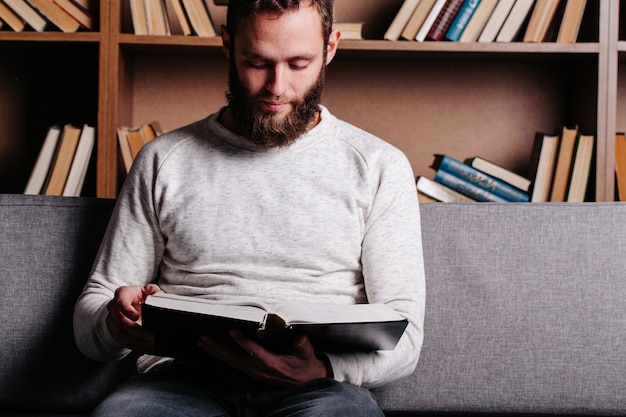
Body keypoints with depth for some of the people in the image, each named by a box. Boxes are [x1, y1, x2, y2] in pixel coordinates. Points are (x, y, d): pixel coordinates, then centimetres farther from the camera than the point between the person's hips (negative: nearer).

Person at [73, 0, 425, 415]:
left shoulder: (379, 167, 9)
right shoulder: (165, 160, 12)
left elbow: (402, 336, 2)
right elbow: (91, 312, 13)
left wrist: (321, 369, -20)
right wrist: (115, 324, -13)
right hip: (184, 376, 1)